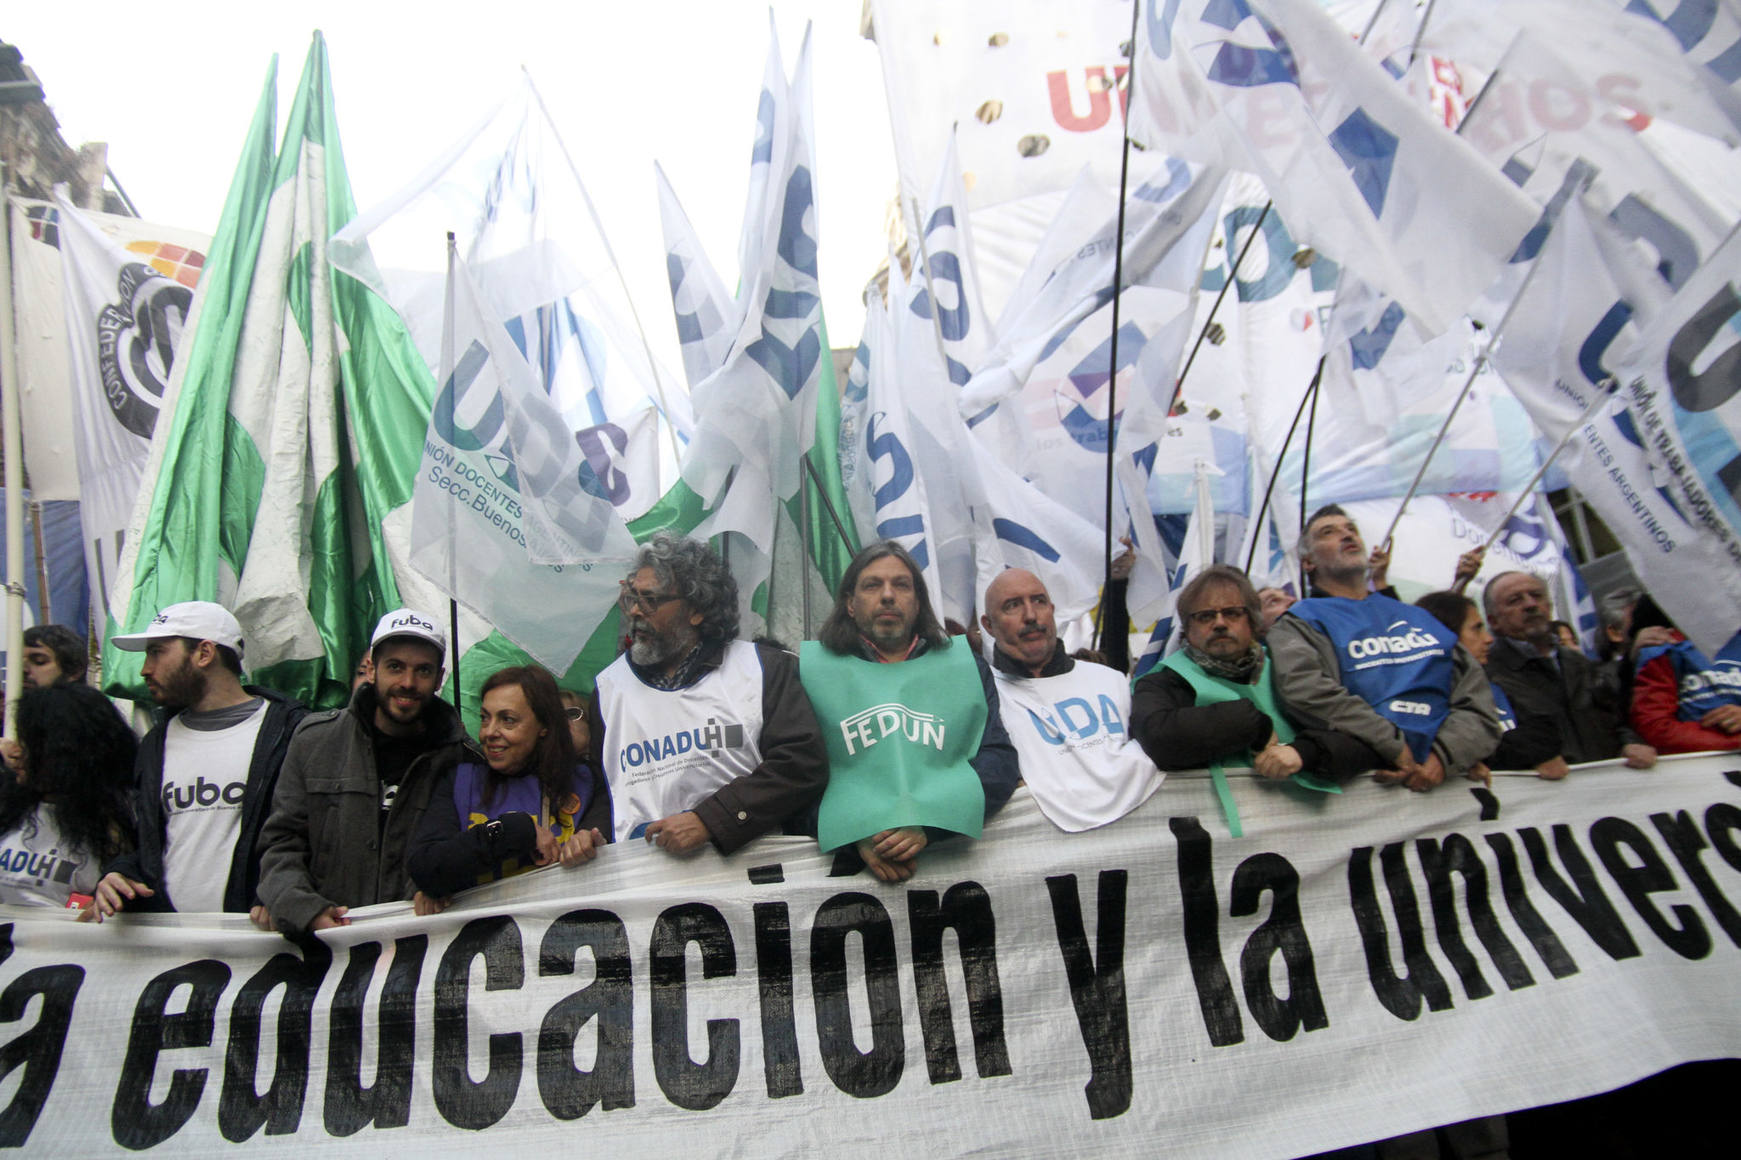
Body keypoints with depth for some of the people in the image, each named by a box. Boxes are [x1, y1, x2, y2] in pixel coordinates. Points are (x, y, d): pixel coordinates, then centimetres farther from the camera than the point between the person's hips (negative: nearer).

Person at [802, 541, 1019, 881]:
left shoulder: (968, 667, 17)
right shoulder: (813, 668, 13)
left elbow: (999, 759, 6)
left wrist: (929, 826, -10)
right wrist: (856, 834, -13)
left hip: (952, 850, 1)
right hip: (846, 852, -1)